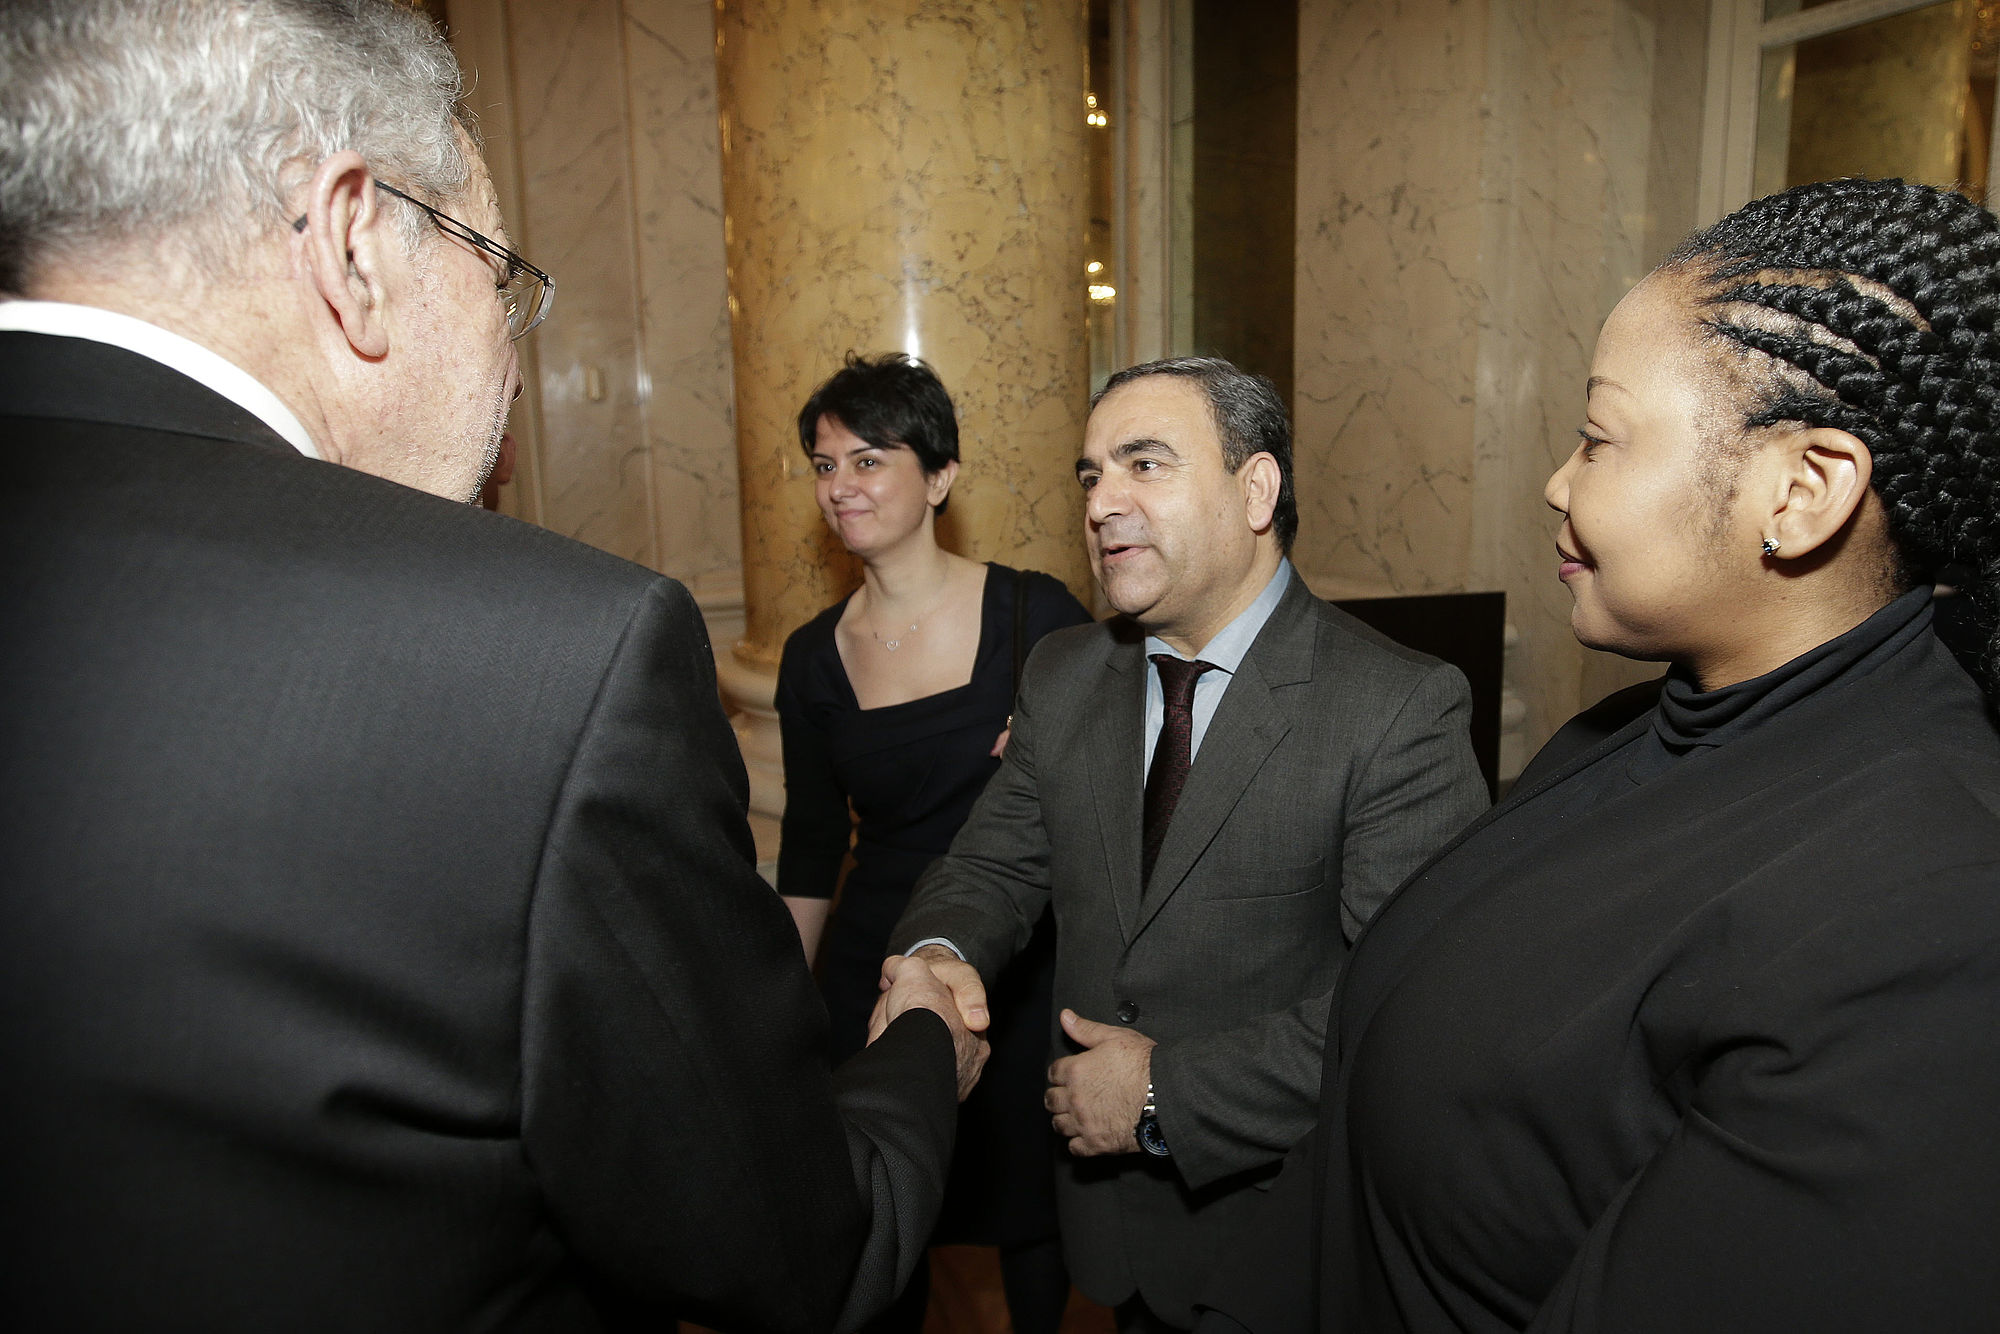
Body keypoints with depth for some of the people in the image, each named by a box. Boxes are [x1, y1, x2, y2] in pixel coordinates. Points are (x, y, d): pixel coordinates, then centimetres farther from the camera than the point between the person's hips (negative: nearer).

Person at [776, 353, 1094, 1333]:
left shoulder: (1034, 613, -11)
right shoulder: (814, 656, -1)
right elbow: (809, 850, 8)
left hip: (1023, 977, -2)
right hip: (874, 982, 3)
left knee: (1028, 1218, 16)